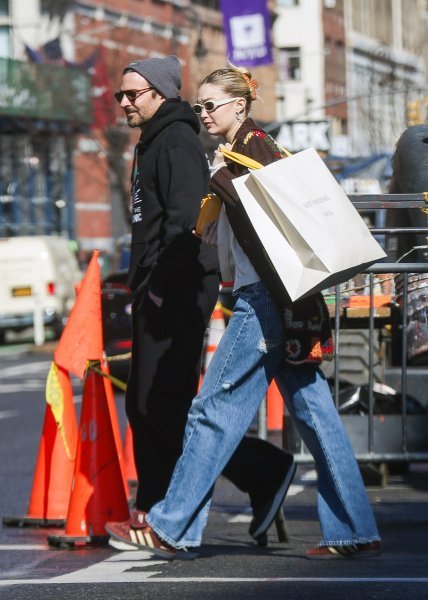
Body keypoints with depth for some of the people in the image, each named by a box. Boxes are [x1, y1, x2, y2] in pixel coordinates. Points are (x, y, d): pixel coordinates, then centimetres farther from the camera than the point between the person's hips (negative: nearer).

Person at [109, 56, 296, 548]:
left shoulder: (178, 142, -10)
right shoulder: (151, 144, 22)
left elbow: (185, 220, -21)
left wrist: (161, 284, -24)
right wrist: (144, 285, 17)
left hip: (178, 290, -10)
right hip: (156, 291, 10)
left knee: (163, 405, -13)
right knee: (142, 405, 9)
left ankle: (265, 470, -9)